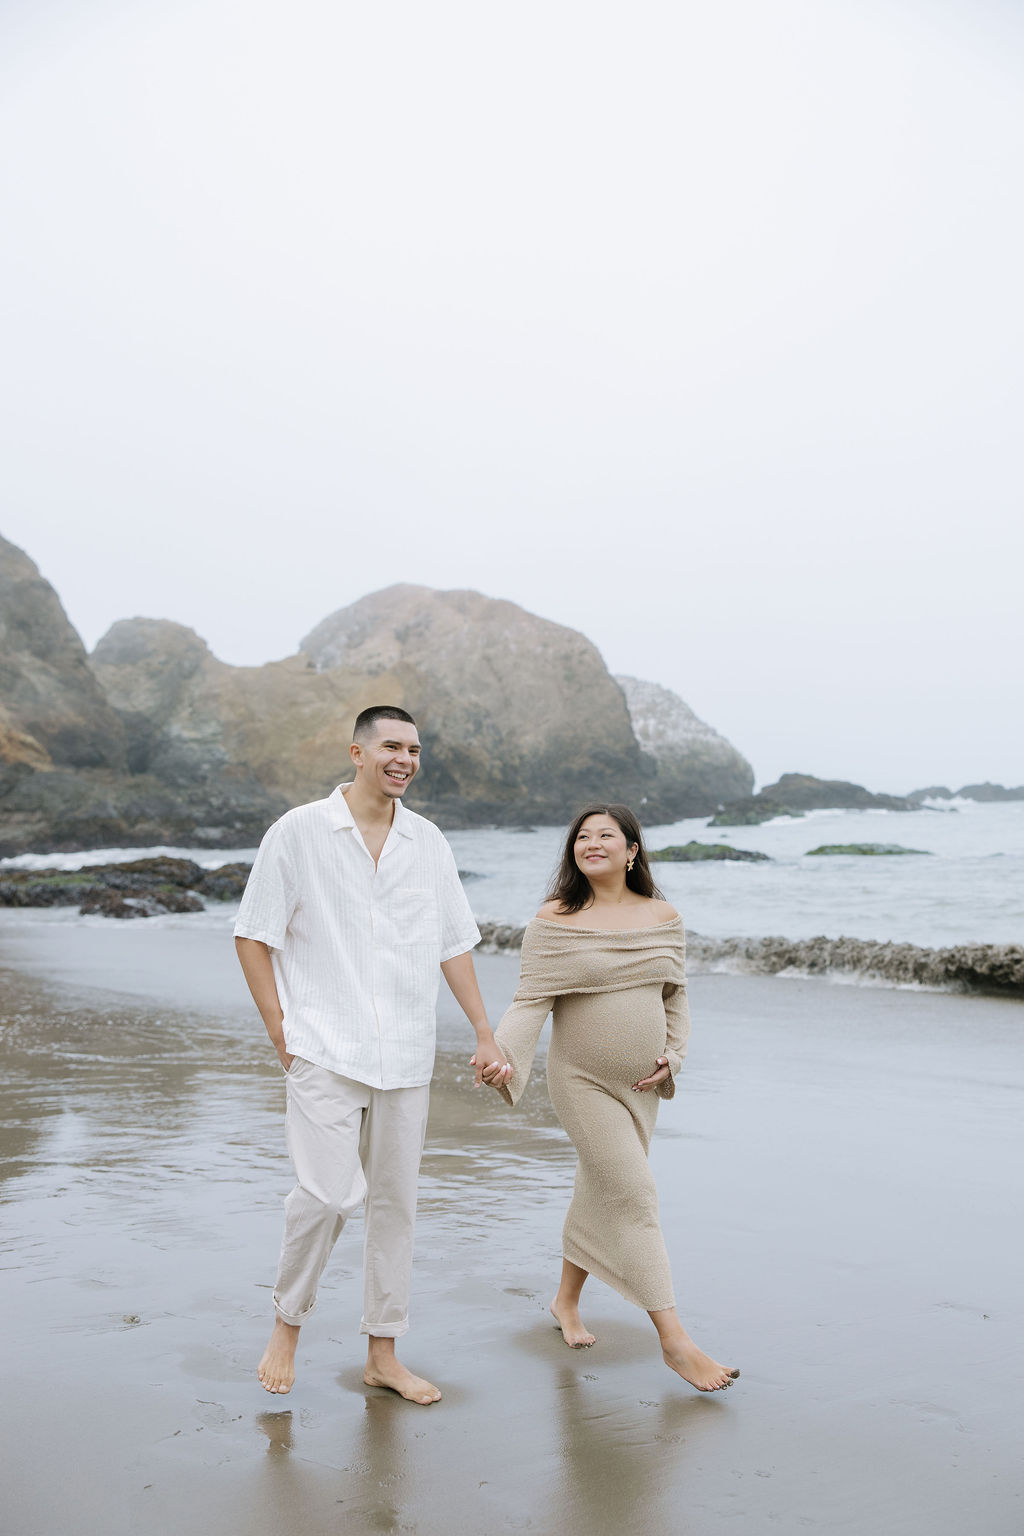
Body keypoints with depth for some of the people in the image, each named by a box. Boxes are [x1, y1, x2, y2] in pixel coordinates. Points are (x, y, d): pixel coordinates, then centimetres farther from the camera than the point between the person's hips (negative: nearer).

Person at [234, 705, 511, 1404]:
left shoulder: (428, 841, 8)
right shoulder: (300, 832, -3)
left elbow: (454, 944, 15)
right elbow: (252, 935, 0)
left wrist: (486, 1034, 11)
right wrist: (279, 1028, -6)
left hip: (406, 1056, 4)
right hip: (325, 1050, -4)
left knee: (395, 1201, 8)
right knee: (329, 1192, -13)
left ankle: (384, 1353, 21)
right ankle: (288, 1322, 13)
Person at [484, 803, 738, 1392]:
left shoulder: (664, 918, 2)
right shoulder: (555, 921, -9)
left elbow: (676, 995, 11)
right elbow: (532, 1001, -14)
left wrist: (673, 1055, -1)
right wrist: (500, 1055, -28)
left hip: (640, 1083, 5)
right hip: (583, 1080, -5)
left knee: (601, 1193, 16)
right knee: (634, 1198, -10)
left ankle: (567, 1301, 37)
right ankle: (675, 1340, -5)